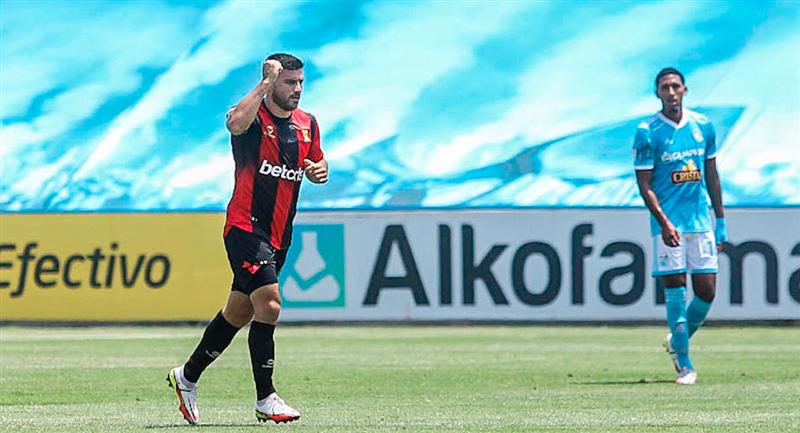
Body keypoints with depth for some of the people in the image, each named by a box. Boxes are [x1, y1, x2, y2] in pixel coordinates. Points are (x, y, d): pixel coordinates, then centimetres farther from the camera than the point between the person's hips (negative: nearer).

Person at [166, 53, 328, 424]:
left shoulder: (307, 124, 10)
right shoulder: (254, 117, -11)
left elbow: (317, 164, 25)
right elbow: (235, 122, -35)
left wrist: (319, 170, 1)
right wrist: (266, 83, -27)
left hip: (278, 236, 8)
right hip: (246, 227, -8)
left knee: (239, 313, 15)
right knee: (269, 304, -20)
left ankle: (187, 376, 33)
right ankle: (265, 398, -15)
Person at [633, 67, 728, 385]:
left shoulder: (703, 126, 8)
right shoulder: (647, 133, -5)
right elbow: (644, 184, -7)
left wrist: (720, 221, 14)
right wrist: (664, 222, -18)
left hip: (701, 222, 4)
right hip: (667, 224, -4)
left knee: (706, 293, 1)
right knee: (676, 293, -6)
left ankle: (677, 341, 26)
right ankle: (685, 366, 0)